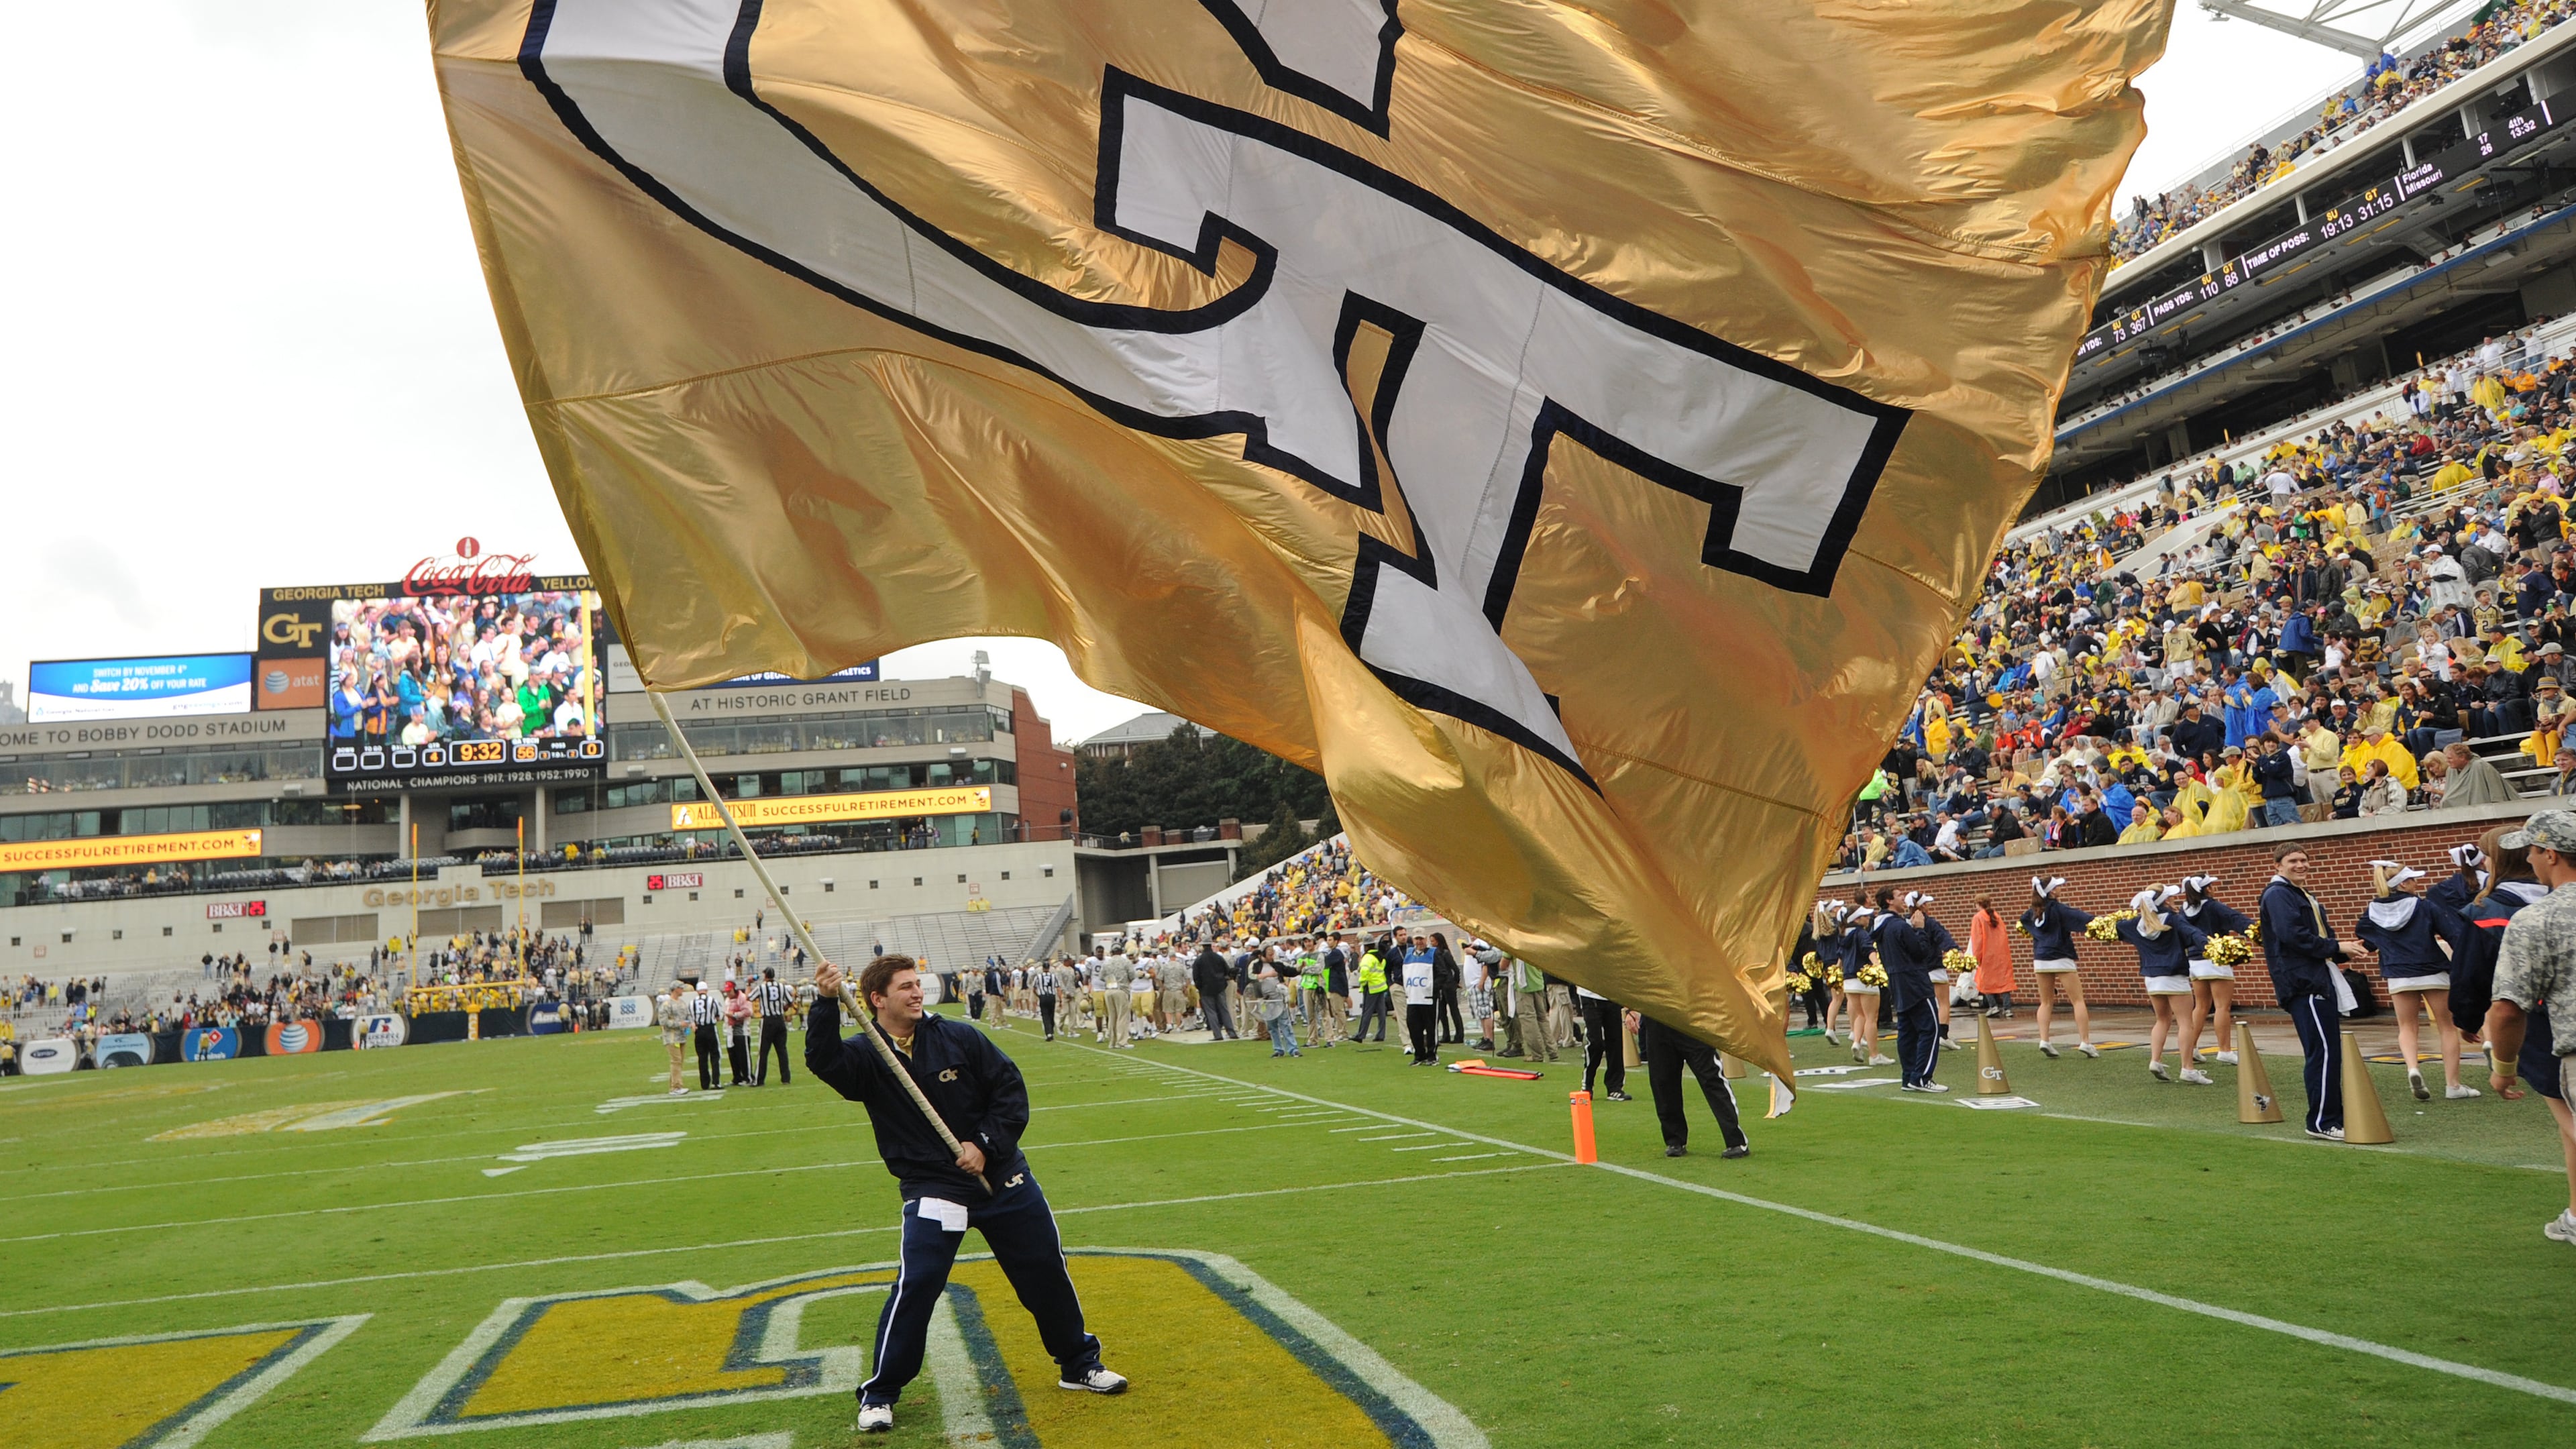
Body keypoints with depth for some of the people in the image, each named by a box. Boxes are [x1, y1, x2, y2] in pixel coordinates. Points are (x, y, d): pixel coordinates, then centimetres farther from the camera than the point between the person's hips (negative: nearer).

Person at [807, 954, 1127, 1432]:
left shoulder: (959, 1038, -4)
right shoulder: (866, 1059, -6)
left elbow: (1011, 1088, -3)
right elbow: (822, 1060, -27)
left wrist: (986, 1145, -14)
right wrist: (826, 1003, -41)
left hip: (1001, 1177, 2)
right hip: (931, 1189, -2)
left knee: (1046, 1270, 9)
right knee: (915, 1284, -17)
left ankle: (1079, 1364, 30)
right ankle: (879, 1395, 3)